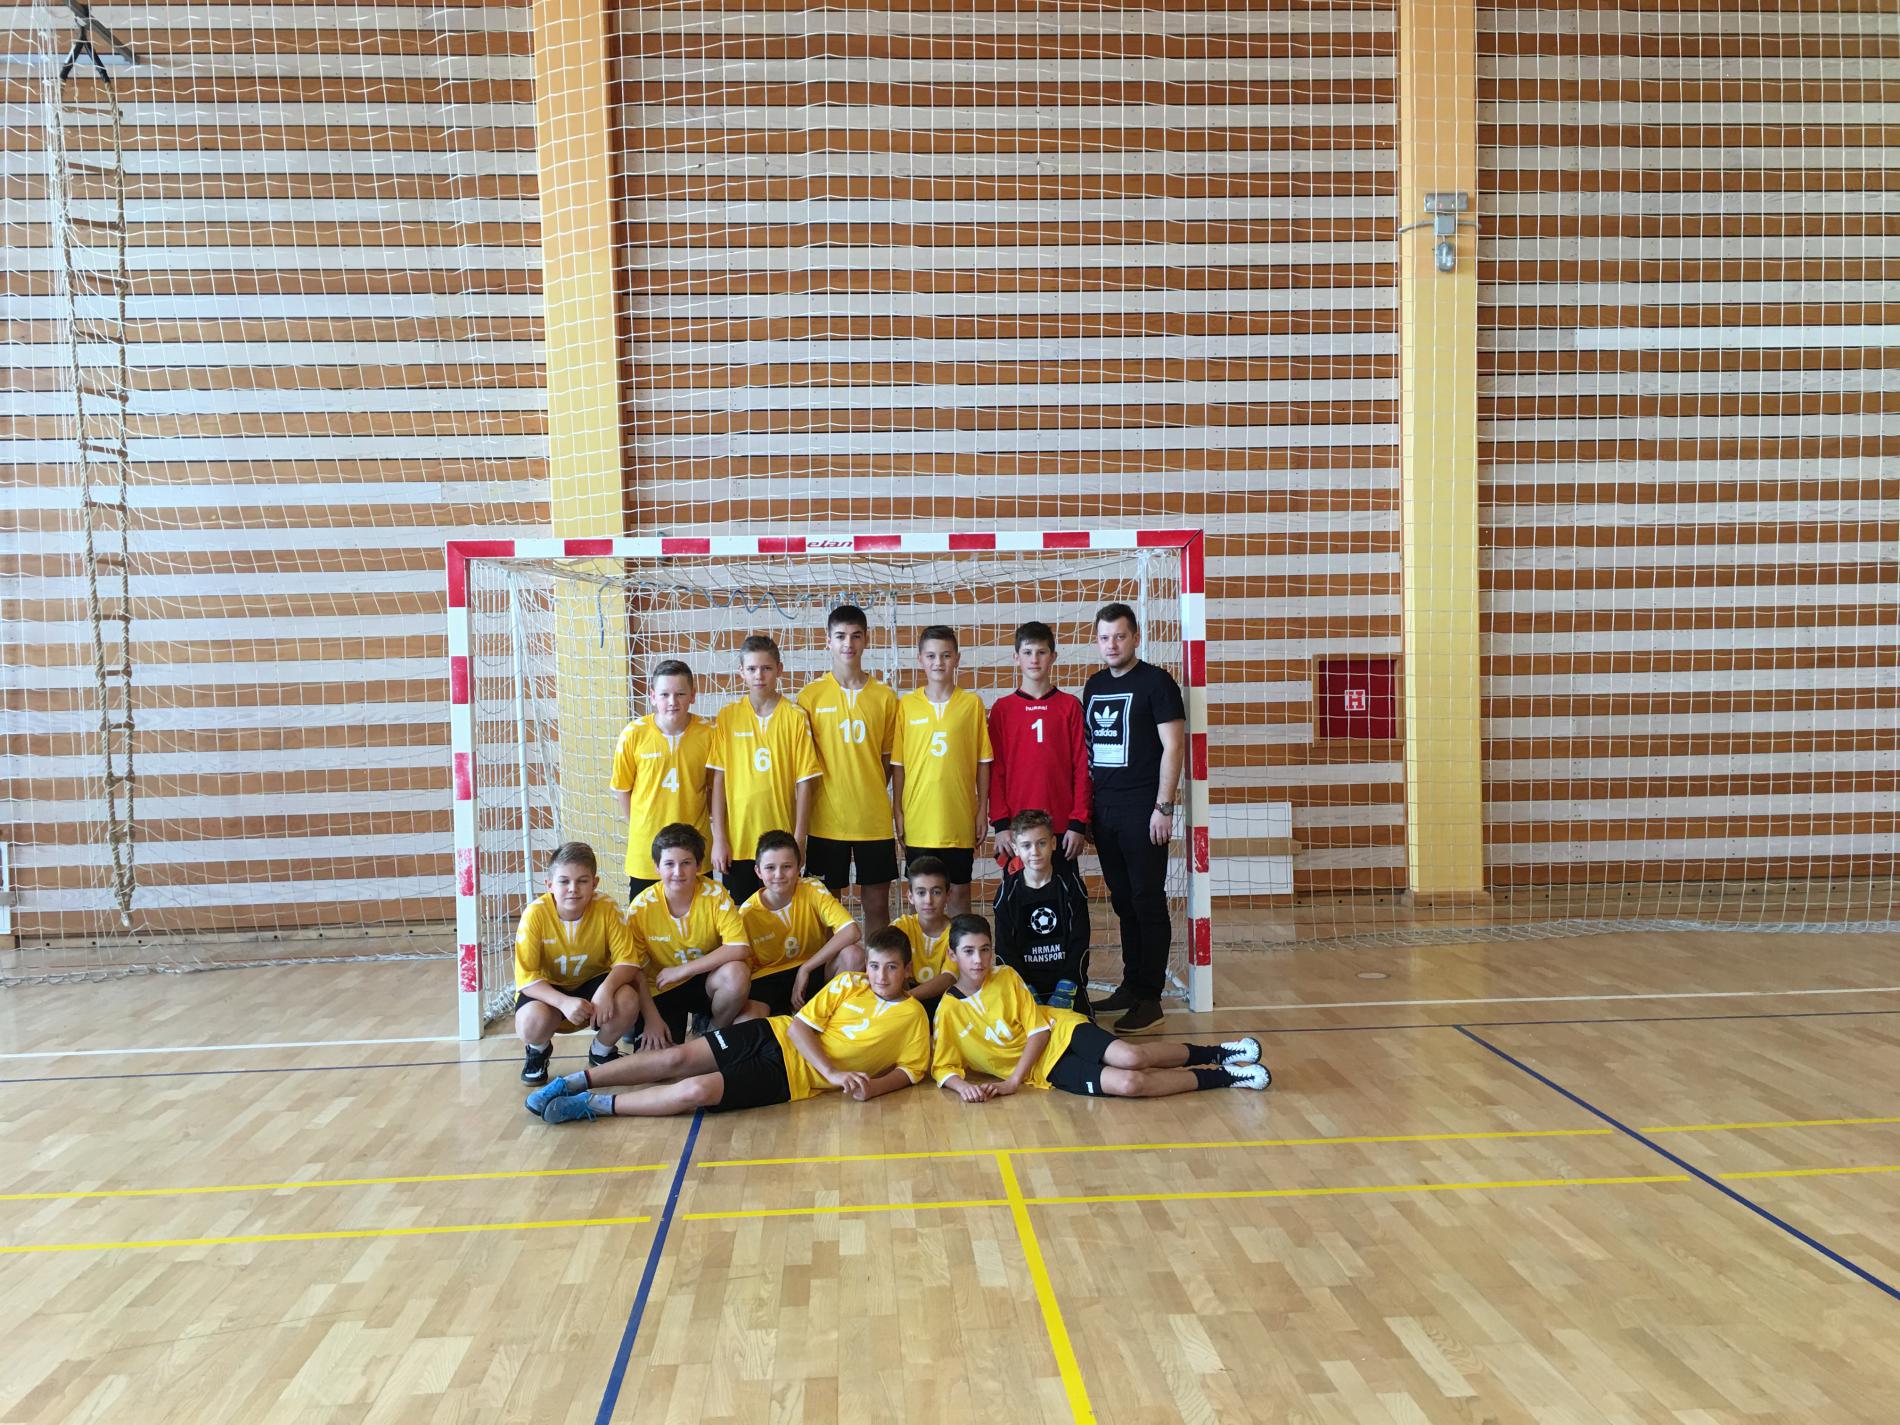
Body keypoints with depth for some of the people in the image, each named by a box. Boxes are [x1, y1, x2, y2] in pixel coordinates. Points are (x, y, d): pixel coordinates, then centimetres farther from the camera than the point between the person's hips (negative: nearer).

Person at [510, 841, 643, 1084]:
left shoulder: (607, 910, -18)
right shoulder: (535, 914, -22)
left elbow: (627, 961, -19)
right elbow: (526, 977, -22)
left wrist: (606, 989, -41)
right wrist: (564, 1003, -39)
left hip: (592, 983, 1)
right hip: (548, 990, -1)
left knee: (628, 1000, -31)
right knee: (532, 1020, -35)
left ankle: (601, 1052, 5)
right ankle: (538, 1052, 7)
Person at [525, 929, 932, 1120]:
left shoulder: (912, 1016, 1)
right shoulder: (849, 984, 4)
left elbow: (911, 1070, 5)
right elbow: (800, 1026, -1)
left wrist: (873, 1087, -16)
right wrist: (832, 1072, -15)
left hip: (788, 1076, -2)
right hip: (774, 1036, 2)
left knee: (697, 1091, -24)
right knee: (677, 1058, -16)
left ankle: (594, 1105, -12)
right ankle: (576, 1082, -2)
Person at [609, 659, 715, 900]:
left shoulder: (708, 733, -6)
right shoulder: (633, 734, -8)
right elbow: (621, 789, 3)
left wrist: (713, 822, 3)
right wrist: (637, 826, 4)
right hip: (645, 850, 0)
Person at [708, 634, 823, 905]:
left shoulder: (795, 717, -2)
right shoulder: (727, 717, 1)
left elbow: (804, 783, -2)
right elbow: (718, 780, 2)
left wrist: (798, 841, -5)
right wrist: (718, 838, -2)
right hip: (737, 841, 1)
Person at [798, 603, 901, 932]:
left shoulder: (885, 696, 4)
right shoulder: (811, 695, -1)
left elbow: (887, 757, 11)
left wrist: (872, 799, 4)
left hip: (874, 818, 1)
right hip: (826, 818, -1)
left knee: (877, 903, 7)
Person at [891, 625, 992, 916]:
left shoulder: (972, 703, 0)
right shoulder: (906, 705, 1)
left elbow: (982, 761, 3)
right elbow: (897, 764, 3)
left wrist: (982, 809, 1)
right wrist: (898, 812, 0)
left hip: (960, 817, 0)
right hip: (918, 817, 0)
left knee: (959, 888, 10)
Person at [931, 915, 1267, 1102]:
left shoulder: (1006, 977, -2)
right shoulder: (948, 1010, -5)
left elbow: (1037, 1030, -2)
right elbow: (943, 1068, -2)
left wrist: (1014, 1080, -14)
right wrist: (961, 1086, -26)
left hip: (1061, 1032, 1)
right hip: (1045, 1069, -1)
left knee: (1131, 1058, -29)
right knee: (1128, 1083, -25)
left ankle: (1212, 1053, -5)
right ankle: (1221, 1077, -10)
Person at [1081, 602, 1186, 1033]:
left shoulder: (1156, 682, -5)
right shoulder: (1095, 685, 14)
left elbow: (1173, 746, -9)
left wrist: (1163, 808, -14)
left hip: (1142, 809, -6)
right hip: (1104, 808, 6)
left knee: (1148, 902, -2)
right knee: (1123, 901, 12)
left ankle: (1149, 997, 3)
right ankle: (1131, 985, 20)